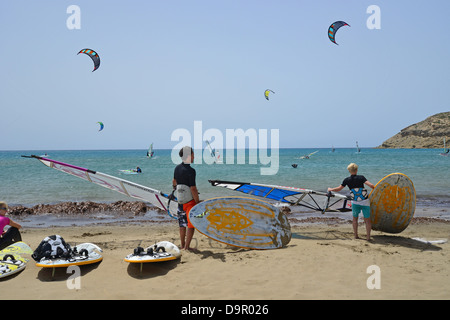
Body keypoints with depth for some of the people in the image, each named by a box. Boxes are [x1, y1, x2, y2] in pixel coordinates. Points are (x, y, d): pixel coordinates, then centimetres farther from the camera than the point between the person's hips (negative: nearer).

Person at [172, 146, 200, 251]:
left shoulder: (177, 168, 4)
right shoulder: (190, 171, -20)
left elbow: (174, 182, 18)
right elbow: (193, 188, -21)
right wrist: (198, 202, -13)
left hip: (180, 200, 7)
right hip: (190, 200, -7)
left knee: (182, 223, 17)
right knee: (191, 223, 3)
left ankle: (182, 245, 26)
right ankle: (187, 246, 4)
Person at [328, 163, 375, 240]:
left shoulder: (347, 180, -2)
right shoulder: (361, 177, -7)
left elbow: (339, 188, 3)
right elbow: (370, 185, -19)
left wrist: (330, 189, 20)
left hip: (355, 202, 2)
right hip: (365, 202, -2)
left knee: (355, 219, 19)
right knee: (367, 220, 9)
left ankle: (356, 235, 21)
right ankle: (368, 236, 8)